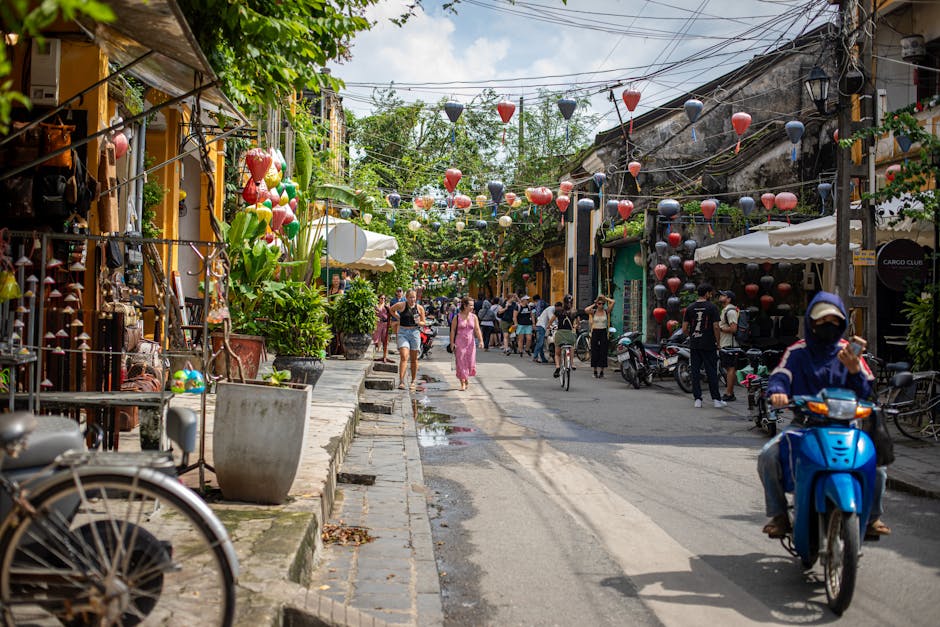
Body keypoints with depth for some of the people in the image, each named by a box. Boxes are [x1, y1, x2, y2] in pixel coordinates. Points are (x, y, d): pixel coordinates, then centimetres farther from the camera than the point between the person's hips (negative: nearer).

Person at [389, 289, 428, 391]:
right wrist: (398, 317, 10)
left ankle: (414, 381, 22)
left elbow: (424, 322, 11)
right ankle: (401, 381, -19)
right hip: (403, 332, -2)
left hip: (415, 332, 2)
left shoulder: (420, 308, 4)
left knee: (414, 359, 9)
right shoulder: (401, 305, -2)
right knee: (404, 356, -16)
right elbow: (392, 309, 18)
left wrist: (419, 322, -9)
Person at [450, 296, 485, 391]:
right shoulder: (457, 317, -4)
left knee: (470, 363, 4)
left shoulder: (474, 317, 5)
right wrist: (452, 343, -5)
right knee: (461, 363, -3)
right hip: (460, 343, -3)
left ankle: (466, 377, 32)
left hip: (470, 343, 3)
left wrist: (480, 341, -8)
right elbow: (453, 330, -1)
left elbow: (477, 330, 3)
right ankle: (463, 383, 4)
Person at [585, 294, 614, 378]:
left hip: (604, 333, 0)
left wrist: (605, 298, 1)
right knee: (595, 352, 2)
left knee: (603, 352, 0)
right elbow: (586, 310, -19)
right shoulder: (593, 312, 1)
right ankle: (595, 371, 10)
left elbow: (613, 302, -10)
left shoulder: (606, 311, 2)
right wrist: (594, 305, -6)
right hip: (595, 332, 0)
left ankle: (601, 371, 5)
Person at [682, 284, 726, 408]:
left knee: (695, 372, 6)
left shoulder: (690, 308, 5)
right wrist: (717, 342, 0)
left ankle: (697, 399, 5)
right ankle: (716, 399, 5)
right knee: (711, 372, 2)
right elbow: (715, 327, -11)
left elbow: (684, 329, 2)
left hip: (694, 345, 3)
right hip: (709, 345, -3)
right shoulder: (712, 307, -6)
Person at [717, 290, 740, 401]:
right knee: (729, 369, 12)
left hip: (729, 345, -11)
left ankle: (728, 394, -10)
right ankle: (730, 393, 16)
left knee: (730, 369, -9)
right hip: (724, 345, 11)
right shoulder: (724, 311, 20)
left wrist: (720, 328, -15)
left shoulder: (731, 311, -13)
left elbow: (733, 329, -22)